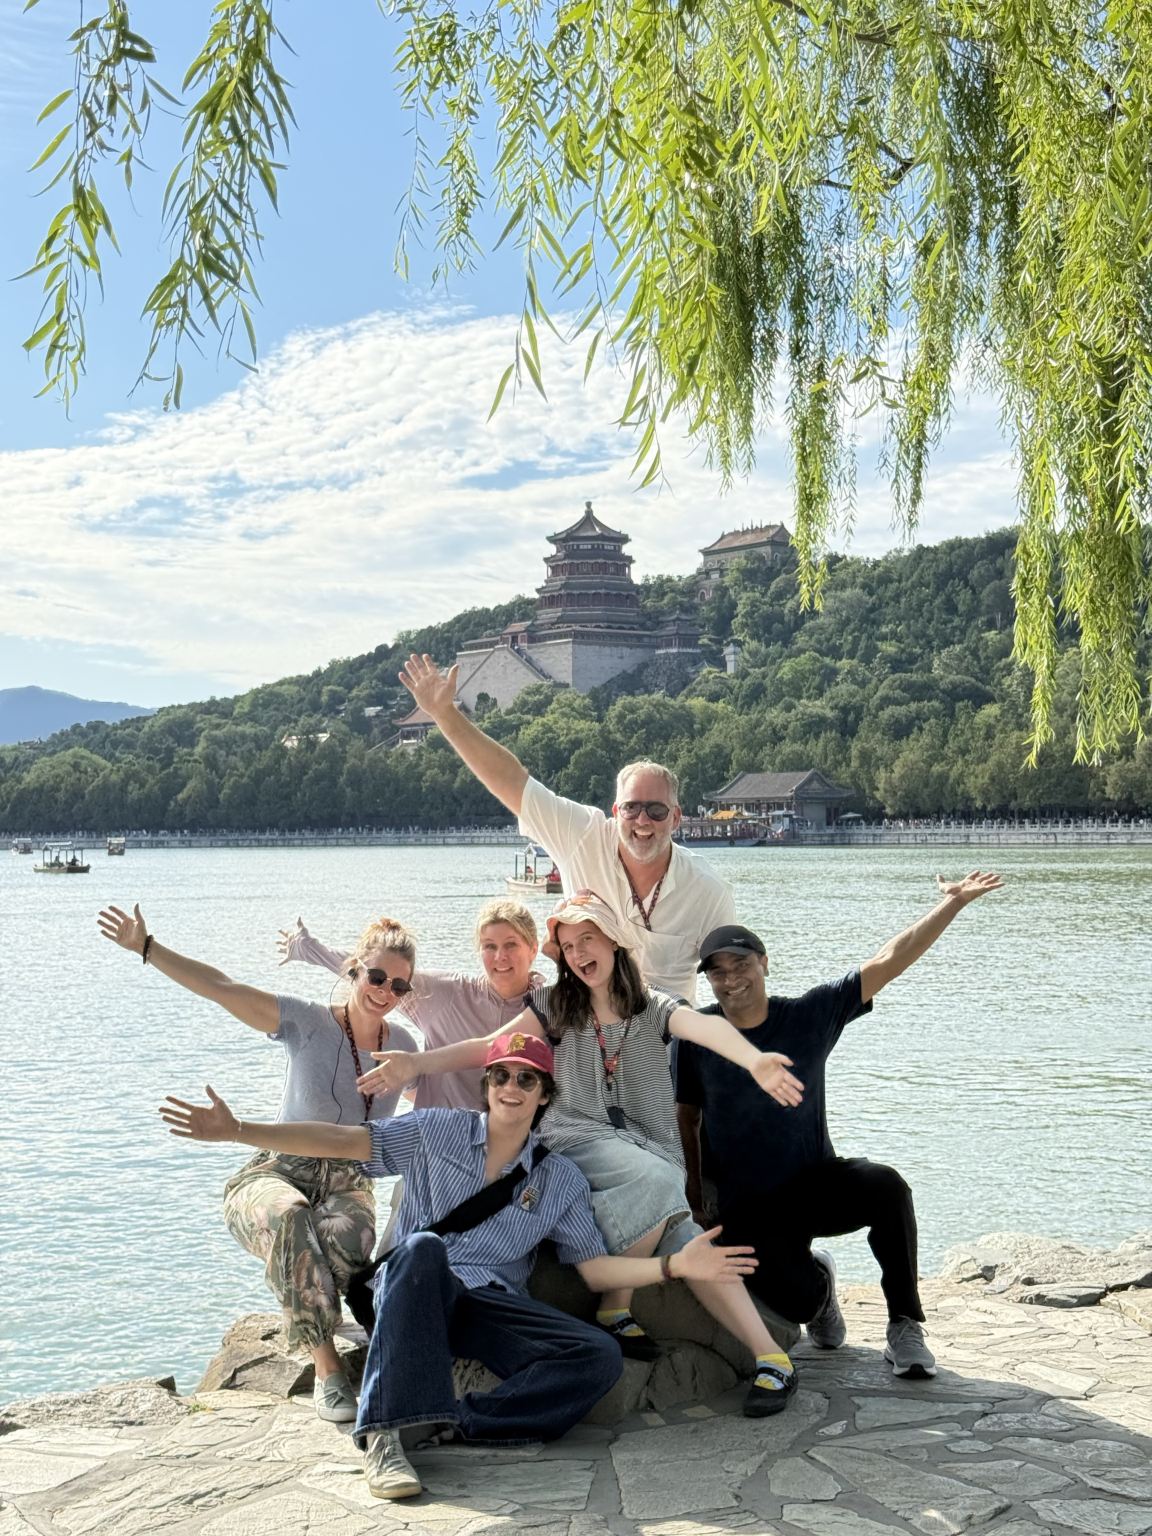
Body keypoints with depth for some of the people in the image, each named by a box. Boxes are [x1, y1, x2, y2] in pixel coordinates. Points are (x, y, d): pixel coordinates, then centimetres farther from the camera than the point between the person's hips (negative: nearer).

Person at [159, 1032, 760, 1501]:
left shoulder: (561, 1179, 11)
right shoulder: (437, 1132, 5)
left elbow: (595, 1266, 6)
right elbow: (341, 1141, -3)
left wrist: (673, 1266, -10)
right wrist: (238, 1131, -14)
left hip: (490, 1308, 2)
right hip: (411, 1292, -2)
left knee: (599, 1358, -22)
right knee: (422, 1246, -39)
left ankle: (456, 1422, -30)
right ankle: (385, 1432, -44)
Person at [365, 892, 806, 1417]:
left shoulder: (652, 1008, 10)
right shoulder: (555, 1006, 15)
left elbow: (705, 1027, -12)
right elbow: (491, 1047, 6)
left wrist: (754, 1060, -35)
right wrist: (417, 1063, -12)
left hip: (650, 1149, 1)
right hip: (577, 1138, -1)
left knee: (683, 1241, -25)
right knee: (657, 1181, -33)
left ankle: (769, 1354, -23)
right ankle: (614, 1309, -20)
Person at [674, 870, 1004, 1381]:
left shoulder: (811, 1014, -5)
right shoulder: (695, 1036, -5)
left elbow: (887, 963, -9)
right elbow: (687, 1118, 7)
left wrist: (954, 902, -13)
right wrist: (694, 1190, -1)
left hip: (818, 1183, 1)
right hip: (749, 1208, -1)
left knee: (886, 1185, -32)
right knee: (798, 1302, -26)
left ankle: (904, 1328, -15)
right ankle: (817, 1278, 15)